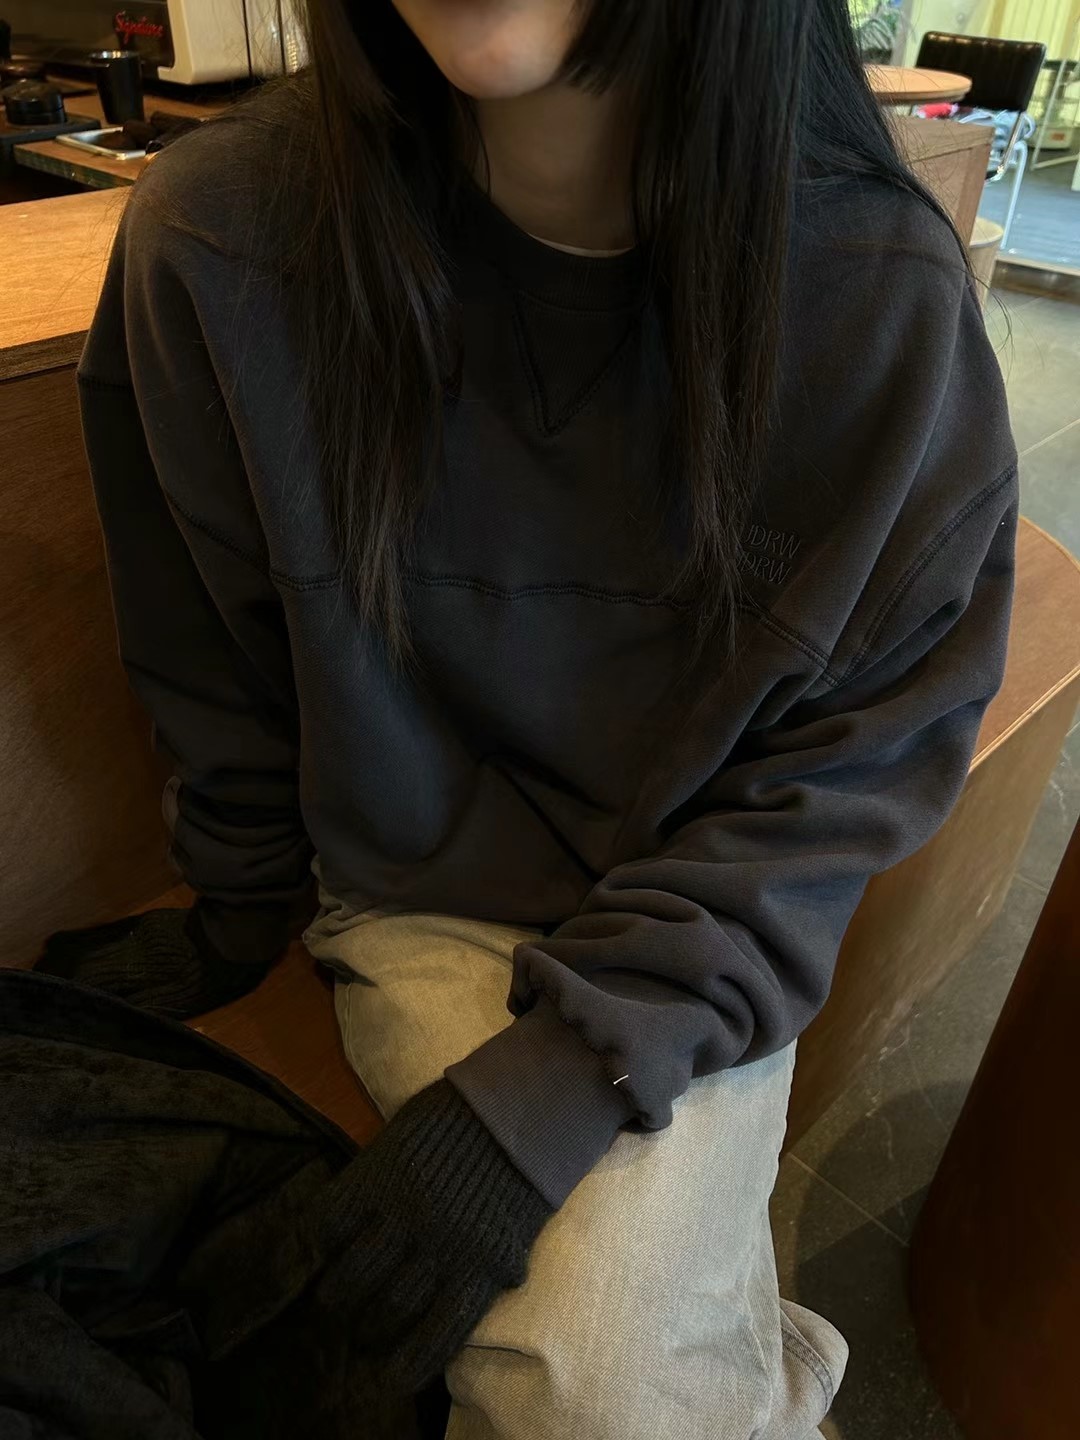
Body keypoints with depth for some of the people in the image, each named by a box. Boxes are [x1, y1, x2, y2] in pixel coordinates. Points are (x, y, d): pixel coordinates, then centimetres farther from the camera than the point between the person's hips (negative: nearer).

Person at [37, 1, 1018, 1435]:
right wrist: (240, 923, 14)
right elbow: (215, 679, 1)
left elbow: (855, 764, -10)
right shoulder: (217, 241, -14)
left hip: (708, 919, 0)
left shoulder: (885, 284, -15)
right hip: (426, 884, 1)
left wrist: (563, 1072, -17)